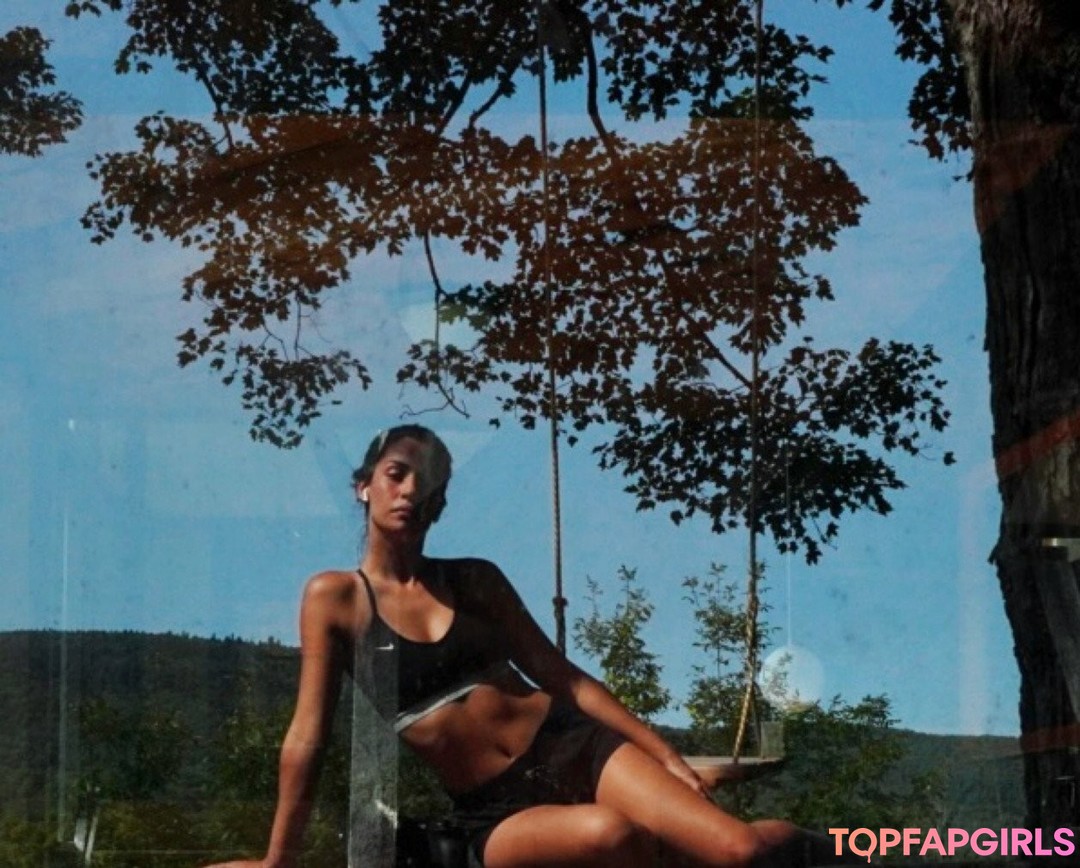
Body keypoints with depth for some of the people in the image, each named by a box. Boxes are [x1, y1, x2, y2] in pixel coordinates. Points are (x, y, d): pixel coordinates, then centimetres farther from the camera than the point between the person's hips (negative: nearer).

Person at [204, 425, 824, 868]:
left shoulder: (476, 580, 11)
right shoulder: (336, 597, 2)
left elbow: (563, 676, 10)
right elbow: (309, 732, 2)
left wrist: (667, 756, 2)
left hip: (572, 748, 2)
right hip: (498, 811, -2)